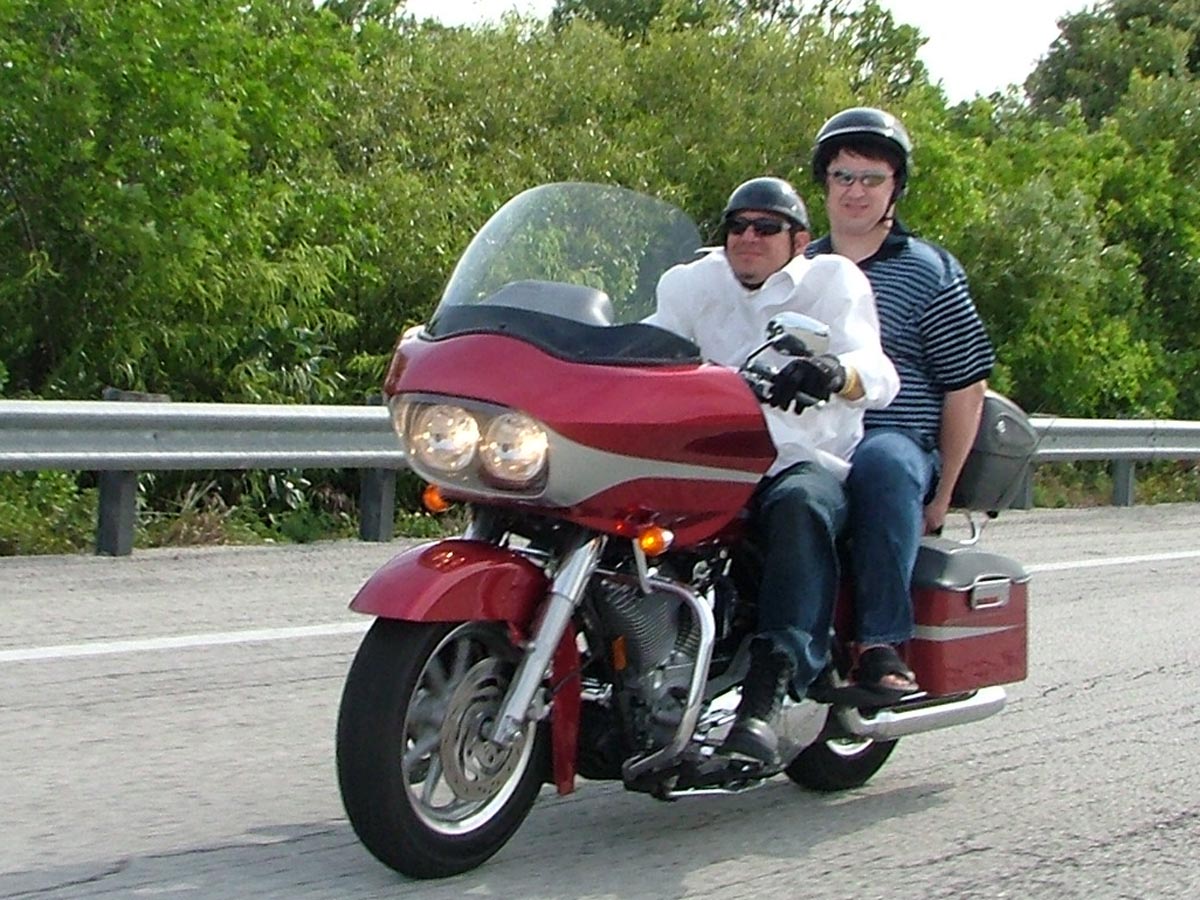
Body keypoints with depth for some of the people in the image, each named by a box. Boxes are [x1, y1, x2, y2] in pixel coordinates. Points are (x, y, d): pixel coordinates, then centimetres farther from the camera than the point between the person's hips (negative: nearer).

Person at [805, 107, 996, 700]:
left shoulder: (929, 272, 7)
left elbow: (967, 385, 4)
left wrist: (942, 495, -1)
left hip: (898, 441, -3)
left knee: (884, 465, -39)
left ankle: (881, 645, -37)